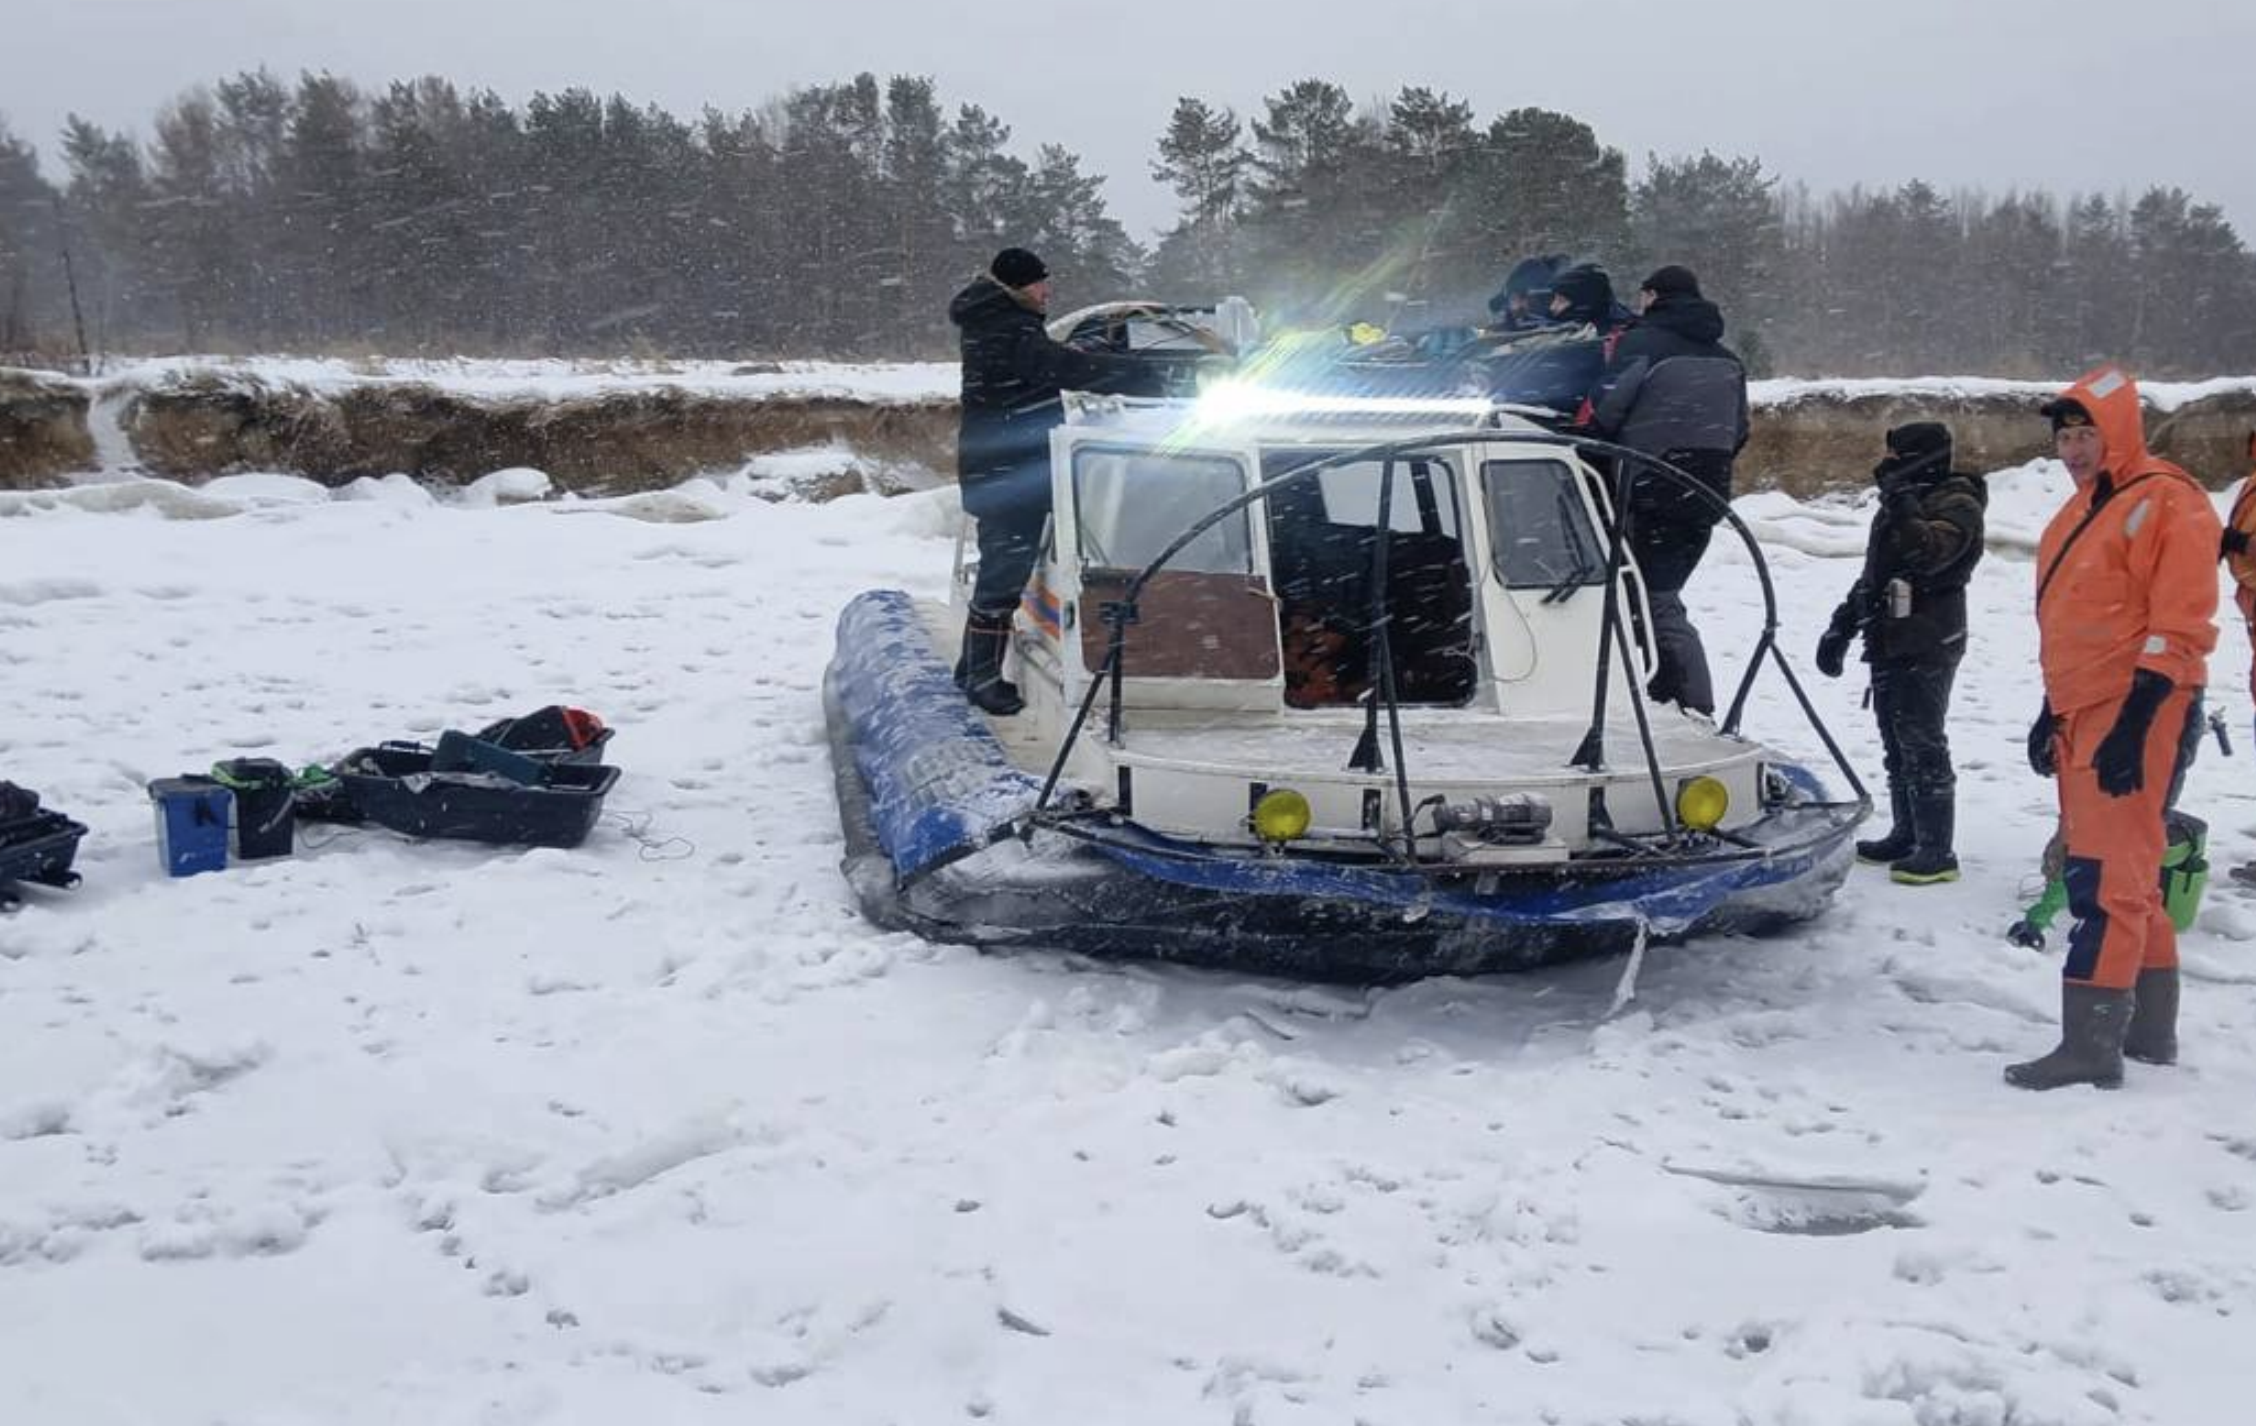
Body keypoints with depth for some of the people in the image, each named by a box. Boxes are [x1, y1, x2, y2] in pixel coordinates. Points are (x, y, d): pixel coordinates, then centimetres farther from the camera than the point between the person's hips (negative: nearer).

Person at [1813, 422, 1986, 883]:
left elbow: (1929, 554, -29)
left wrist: (1903, 506, -28)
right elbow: (1872, 575, 25)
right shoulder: (1900, 504, 19)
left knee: (1923, 746, -9)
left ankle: (1937, 850, -6)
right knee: (1897, 745, 13)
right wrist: (1842, 625, 23)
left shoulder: (1956, 505, -9)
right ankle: (1906, 835, 22)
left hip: (1928, 647, -9)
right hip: (1891, 642, 9)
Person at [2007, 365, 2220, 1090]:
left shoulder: (2165, 502, -11)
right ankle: (2150, 1031, 24)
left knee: (2104, 879, -12)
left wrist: (2135, 724, -22)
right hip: (2084, 713, 10)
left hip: (2137, 714, -10)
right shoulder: (2083, 510, 18)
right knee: (2125, 876, 14)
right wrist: (2053, 711, 21)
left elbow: (2180, 627, -17)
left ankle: (2091, 1046, -9)